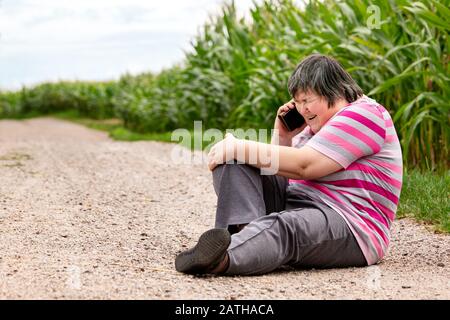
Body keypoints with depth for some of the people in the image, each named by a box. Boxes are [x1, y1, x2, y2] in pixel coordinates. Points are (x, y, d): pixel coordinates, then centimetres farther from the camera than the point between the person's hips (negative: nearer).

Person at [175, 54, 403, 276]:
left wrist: (240, 148, -16)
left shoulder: (365, 114, -7)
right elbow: (281, 173, 25)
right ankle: (243, 230, -35)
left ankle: (222, 259, -71)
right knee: (231, 161, -6)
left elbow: (304, 166, -18)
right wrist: (282, 136, 9)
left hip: (348, 226, -8)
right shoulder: (317, 124, 22)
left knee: (283, 227, -41)